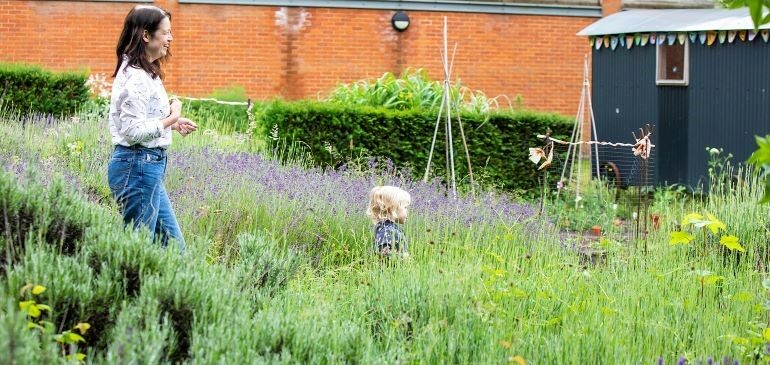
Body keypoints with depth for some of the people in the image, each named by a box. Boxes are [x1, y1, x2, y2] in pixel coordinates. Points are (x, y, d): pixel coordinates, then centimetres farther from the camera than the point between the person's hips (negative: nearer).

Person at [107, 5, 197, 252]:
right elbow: (134, 130, -22)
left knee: (172, 244, 12)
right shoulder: (136, 77, -17)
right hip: (138, 166, -10)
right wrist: (170, 119, -12)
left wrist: (173, 123, 10)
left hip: (148, 166, 10)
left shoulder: (145, 73, 14)